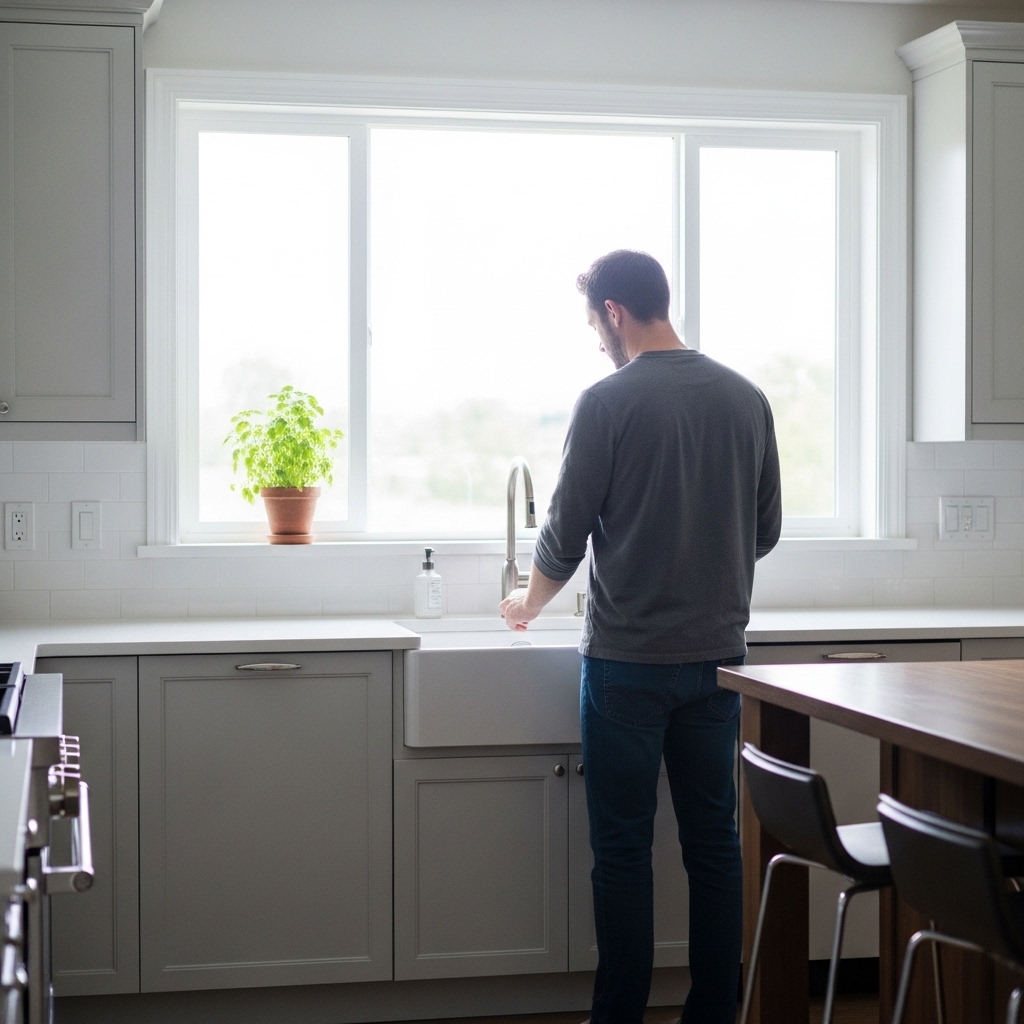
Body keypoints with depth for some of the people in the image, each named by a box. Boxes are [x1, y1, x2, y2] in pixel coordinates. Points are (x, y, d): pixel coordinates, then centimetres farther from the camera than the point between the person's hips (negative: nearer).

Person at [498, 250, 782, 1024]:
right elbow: (766, 531, 11)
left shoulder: (609, 402, -10)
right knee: (714, 841, 11)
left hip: (628, 660, -4)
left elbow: (567, 535, -5)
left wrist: (529, 604, 14)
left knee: (624, 847, 3)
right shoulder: (746, 399, 4)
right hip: (718, 653, 5)